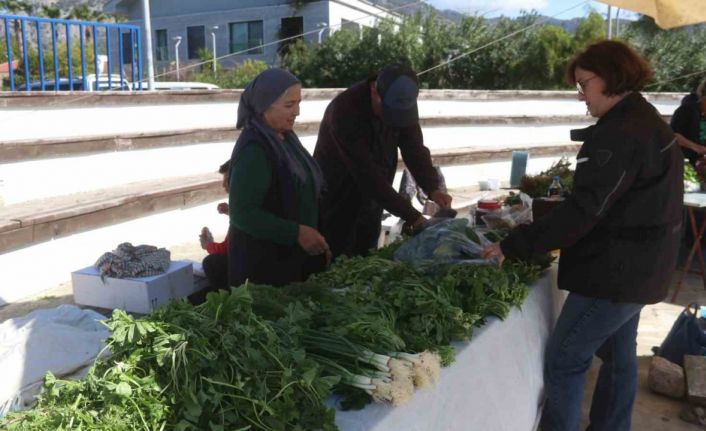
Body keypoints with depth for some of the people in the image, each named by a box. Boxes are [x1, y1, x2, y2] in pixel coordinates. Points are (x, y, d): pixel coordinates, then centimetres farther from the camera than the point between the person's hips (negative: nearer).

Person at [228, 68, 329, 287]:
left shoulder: (285, 138, 6)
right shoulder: (253, 150, -20)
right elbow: (242, 213, -23)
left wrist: (315, 239, 11)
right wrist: (296, 233, -24)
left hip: (294, 255, 8)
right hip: (263, 261, -8)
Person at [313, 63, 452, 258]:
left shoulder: (401, 104, -9)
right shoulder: (345, 109, -30)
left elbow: (414, 148, -9)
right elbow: (366, 173, -32)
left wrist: (433, 189, -27)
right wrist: (413, 217, -32)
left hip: (370, 205, 6)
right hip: (337, 208, -6)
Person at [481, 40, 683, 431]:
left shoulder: (622, 133, -22)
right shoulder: (645, 122, 11)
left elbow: (584, 209, -28)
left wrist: (512, 246, -25)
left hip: (616, 270, -11)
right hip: (637, 265, 11)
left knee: (563, 361, -2)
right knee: (618, 355, 20)